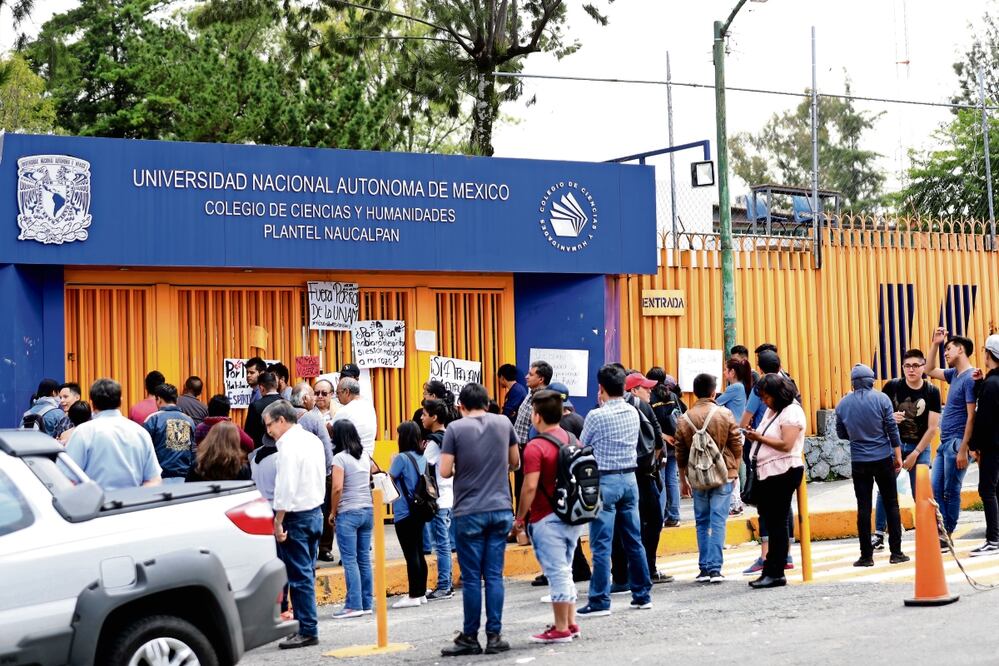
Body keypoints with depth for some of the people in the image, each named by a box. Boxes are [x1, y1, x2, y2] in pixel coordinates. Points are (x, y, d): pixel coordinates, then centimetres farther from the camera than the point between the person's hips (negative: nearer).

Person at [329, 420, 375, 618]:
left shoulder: (340, 458, -11)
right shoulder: (365, 456, 10)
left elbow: (337, 488, -16)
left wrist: (332, 512, -7)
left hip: (348, 513, -7)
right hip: (368, 510, 7)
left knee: (350, 560, -4)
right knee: (364, 558, 9)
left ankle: (354, 605, -6)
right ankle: (366, 604, 11)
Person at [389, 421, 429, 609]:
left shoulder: (402, 458, -14)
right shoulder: (422, 458, 8)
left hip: (404, 513, -8)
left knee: (411, 554, -5)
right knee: (419, 553, 12)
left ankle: (414, 595, -3)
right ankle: (421, 593, 17)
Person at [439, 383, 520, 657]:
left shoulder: (455, 428, -6)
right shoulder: (504, 423, 4)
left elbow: (445, 472, -9)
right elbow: (515, 463, 15)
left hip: (469, 513, -3)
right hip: (500, 509, 3)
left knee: (471, 578, 2)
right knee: (494, 576, 5)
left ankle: (470, 638, 8)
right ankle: (494, 636, 6)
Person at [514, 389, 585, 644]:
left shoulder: (536, 447, -16)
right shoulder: (573, 441, 8)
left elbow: (530, 487, -21)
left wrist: (520, 518, -10)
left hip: (548, 519, -8)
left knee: (557, 573, -2)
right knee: (565, 571, 18)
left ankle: (561, 629, 4)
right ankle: (571, 623, 21)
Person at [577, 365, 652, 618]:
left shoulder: (596, 416, -13)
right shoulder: (633, 412, 5)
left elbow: (582, 446, 1)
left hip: (605, 481, -6)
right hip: (629, 478, 6)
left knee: (601, 545, -4)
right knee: (634, 540, 13)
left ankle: (600, 602, -4)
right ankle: (642, 594, 18)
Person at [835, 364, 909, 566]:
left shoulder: (843, 404, 1)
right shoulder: (881, 399, -6)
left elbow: (841, 434, 10)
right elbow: (892, 430, -6)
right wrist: (898, 456, 2)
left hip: (859, 462, 1)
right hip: (883, 459, -1)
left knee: (863, 508, 4)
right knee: (891, 505, 7)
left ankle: (866, 555, 3)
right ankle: (896, 552, 6)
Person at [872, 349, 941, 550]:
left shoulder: (932, 392, -7)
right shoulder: (892, 387, -4)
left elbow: (932, 428, -7)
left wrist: (915, 454, -9)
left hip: (919, 448, -1)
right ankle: (879, 535, 6)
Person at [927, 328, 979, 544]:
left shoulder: (969, 378, -13)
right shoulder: (955, 374, 13)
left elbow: (971, 417, -17)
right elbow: (930, 371, 31)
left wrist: (963, 450, -20)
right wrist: (935, 344, 18)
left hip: (956, 443, -9)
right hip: (945, 443, 9)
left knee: (951, 491, -1)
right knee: (935, 489, 6)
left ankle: (947, 535, 5)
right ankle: (942, 532, 9)